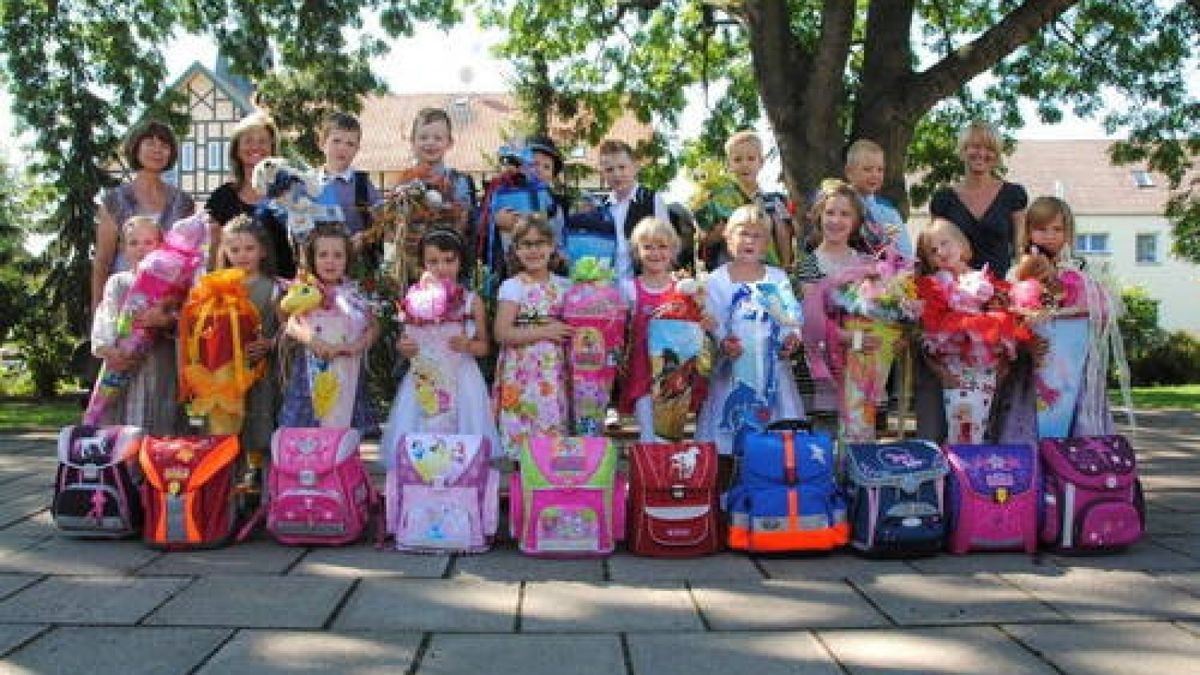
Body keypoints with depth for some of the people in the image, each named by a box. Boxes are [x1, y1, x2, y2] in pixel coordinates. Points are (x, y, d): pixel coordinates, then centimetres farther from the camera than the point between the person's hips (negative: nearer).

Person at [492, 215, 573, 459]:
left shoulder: (563, 285, 10)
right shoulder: (512, 286, -3)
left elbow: (570, 325, 21)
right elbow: (502, 333, -11)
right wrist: (544, 331, -13)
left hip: (555, 371, 4)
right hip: (522, 372, -4)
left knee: (555, 429, 3)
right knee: (524, 429, -5)